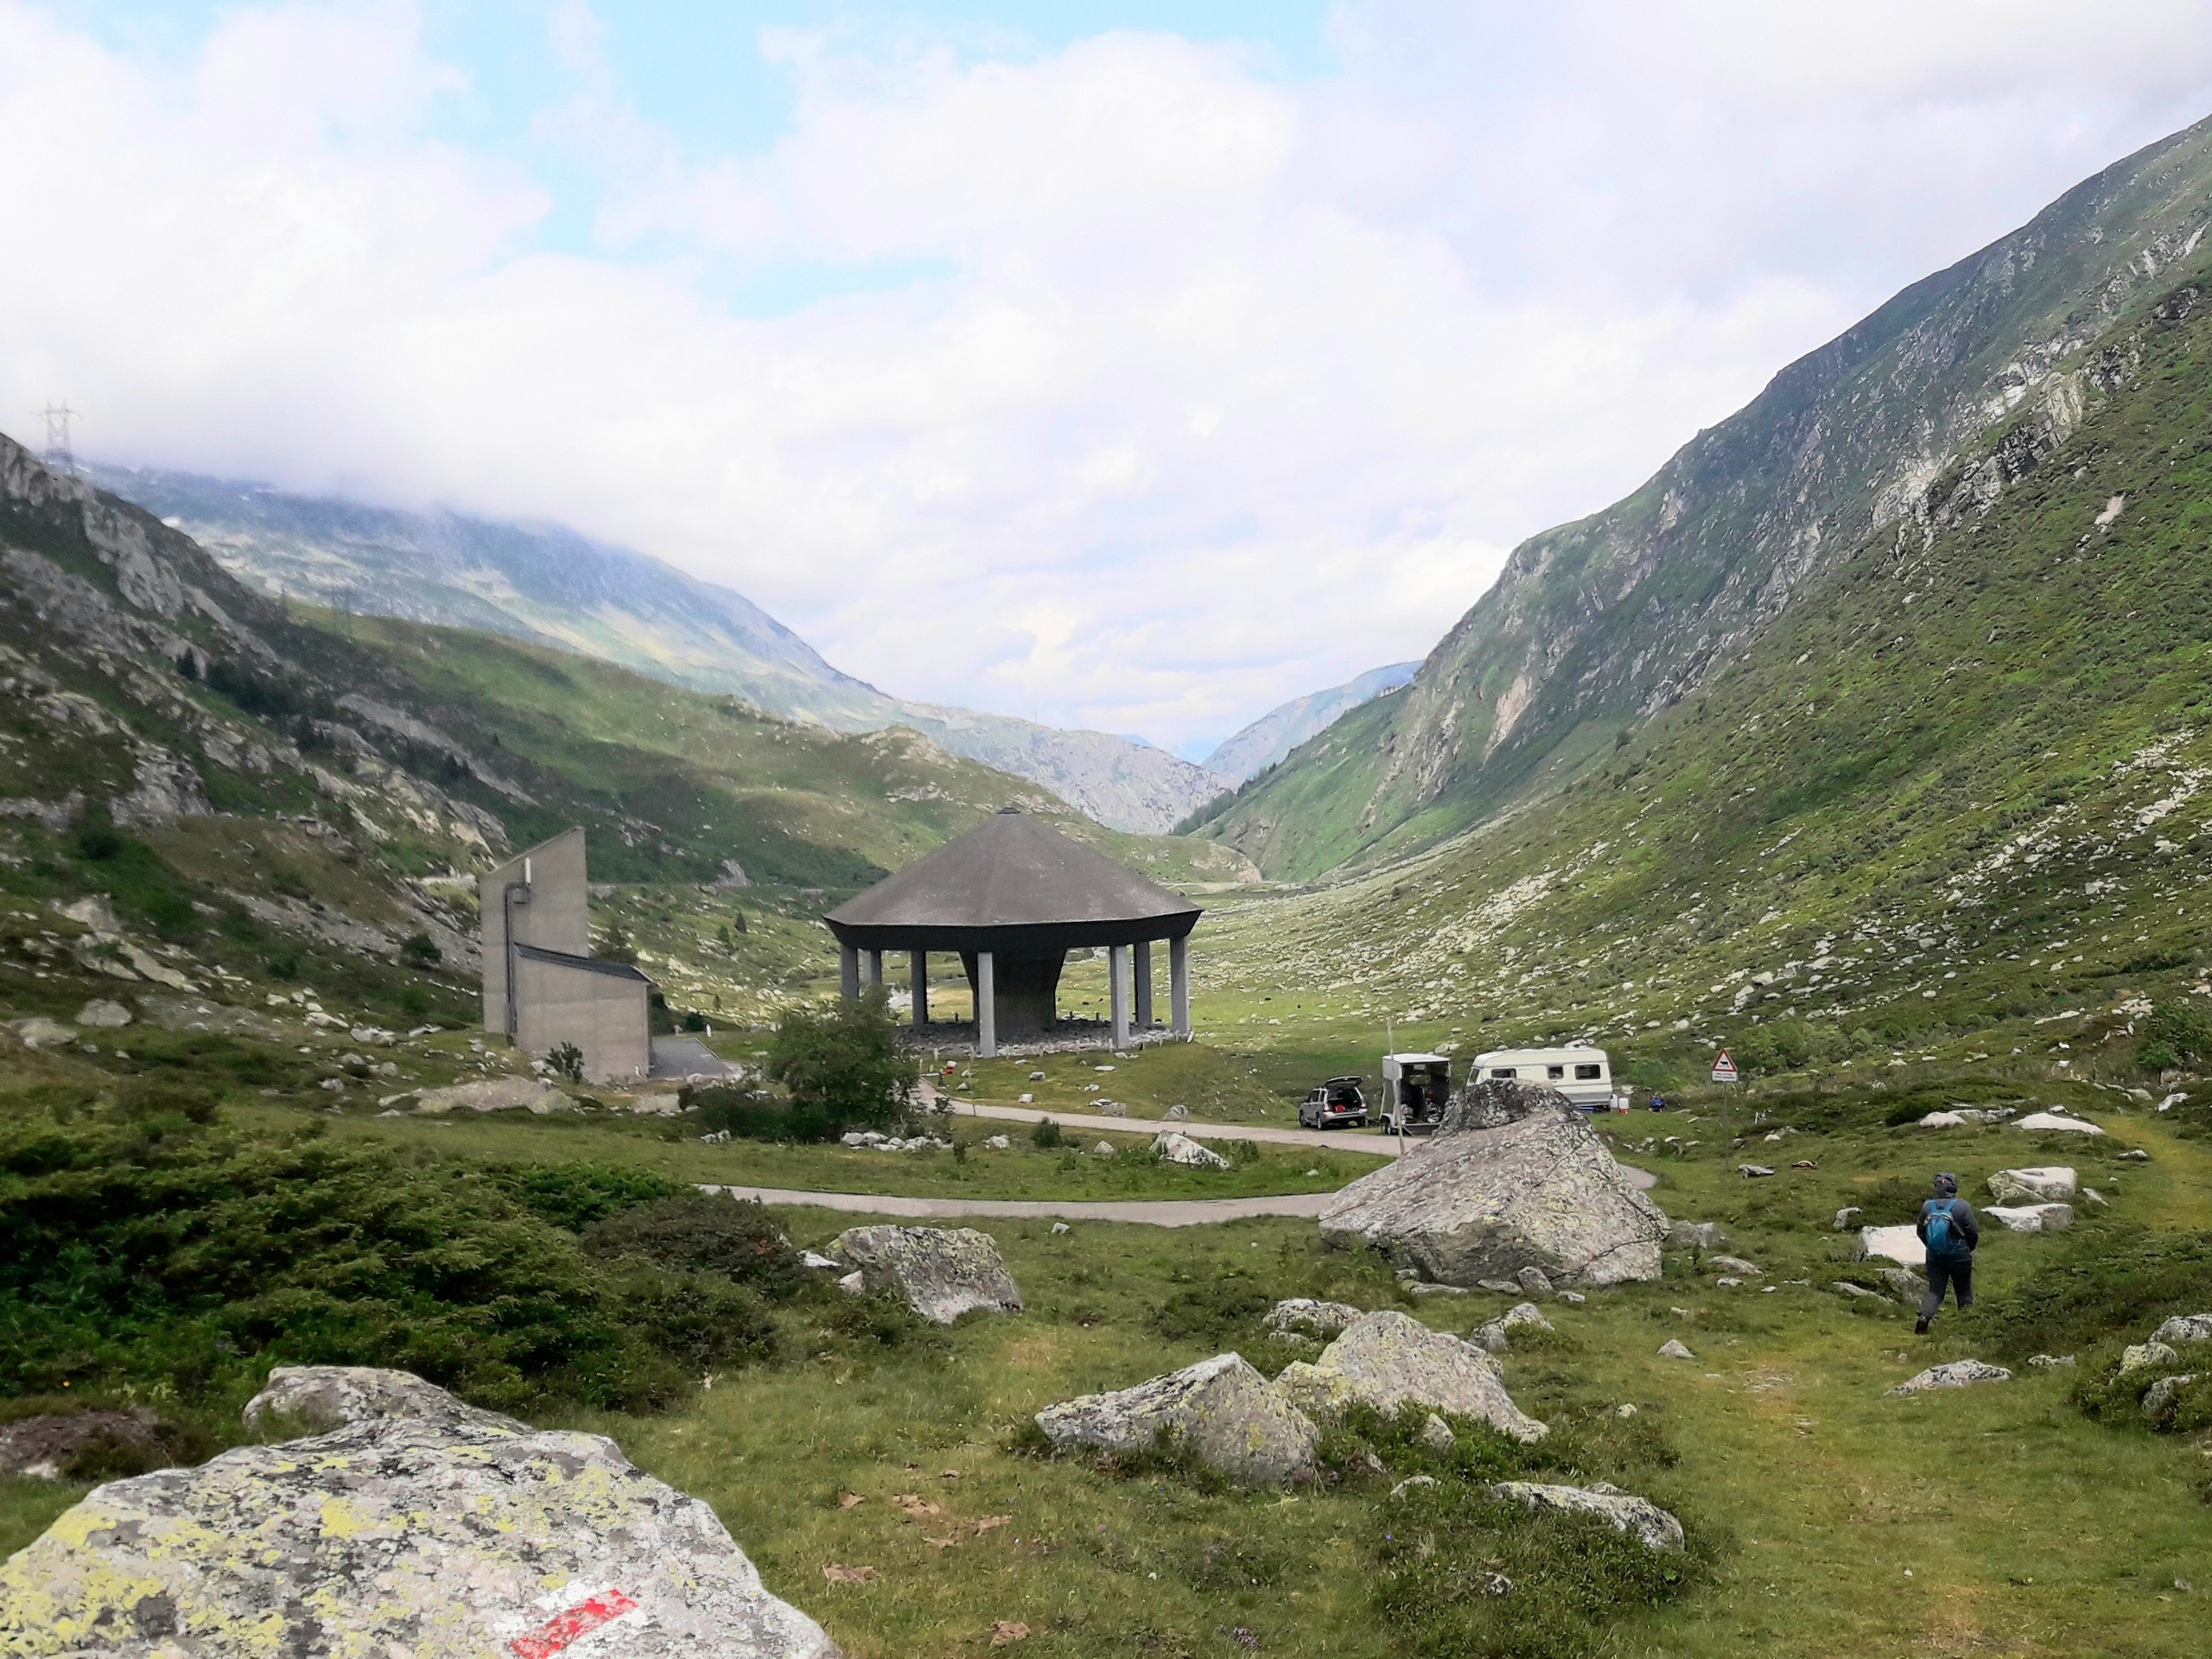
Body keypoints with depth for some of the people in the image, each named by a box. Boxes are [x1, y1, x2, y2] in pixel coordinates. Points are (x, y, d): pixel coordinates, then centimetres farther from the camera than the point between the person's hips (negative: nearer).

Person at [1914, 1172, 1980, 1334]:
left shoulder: (1927, 1206, -5)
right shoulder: (1962, 1207, -16)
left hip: (1934, 1258, 2)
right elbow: (1973, 1234, -10)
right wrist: (1968, 1249, 10)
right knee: (1964, 1292, 15)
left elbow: (1920, 1232, 5)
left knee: (1935, 1291, 8)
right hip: (1959, 1258, -2)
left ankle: (1924, 1316, -14)